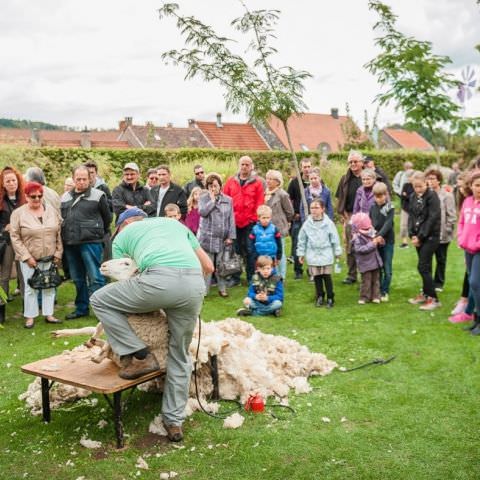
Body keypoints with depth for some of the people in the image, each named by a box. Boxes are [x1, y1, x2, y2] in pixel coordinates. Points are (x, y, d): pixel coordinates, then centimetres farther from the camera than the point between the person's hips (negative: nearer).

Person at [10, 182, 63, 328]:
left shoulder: (52, 210, 2)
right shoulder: (18, 213, -7)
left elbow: (59, 233, 6)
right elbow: (15, 237, -8)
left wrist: (58, 253, 2)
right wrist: (27, 257, -12)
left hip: (50, 258, 3)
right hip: (29, 259, -3)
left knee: (49, 286, 9)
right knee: (30, 288, 3)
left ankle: (48, 314, 20)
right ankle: (30, 316, 14)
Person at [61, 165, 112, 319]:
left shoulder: (98, 195, -3)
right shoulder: (66, 197, 13)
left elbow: (107, 217, 5)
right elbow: (61, 217, 22)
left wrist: (98, 232, 13)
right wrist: (65, 235, 17)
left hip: (91, 243, -5)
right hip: (70, 243, 6)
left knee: (95, 278, -6)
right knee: (77, 279, 14)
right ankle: (81, 308, 25)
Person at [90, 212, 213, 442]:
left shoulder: (122, 235, 29)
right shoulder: (175, 224, 37)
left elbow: (122, 287, 28)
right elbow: (208, 266, 33)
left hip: (159, 279, -4)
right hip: (195, 284, 5)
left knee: (99, 300, 17)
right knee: (179, 356, 21)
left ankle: (139, 356, 14)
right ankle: (174, 421, 26)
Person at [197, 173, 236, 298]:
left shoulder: (228, 200, 8)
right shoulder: (203, 198, 5)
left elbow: (231, 219, 6)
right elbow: (202, 212, -13)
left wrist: (230, 236, -1)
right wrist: (212, 200, -8)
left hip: (222, 239, 1)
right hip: (207, 238, -1)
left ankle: (222, 288, 15)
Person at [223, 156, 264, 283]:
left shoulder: (257, 182, 2)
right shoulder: (231, 181, 8)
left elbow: (259, 203, -2)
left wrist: (256, 219, -10)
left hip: (250, 221, -2)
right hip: (233, 221, 2)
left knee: (249, 250, 2)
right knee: (235, 249, 8)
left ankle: (251, 278, 12)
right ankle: (235, 277, 17)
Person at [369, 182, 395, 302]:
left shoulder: (390, 208, -6)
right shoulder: (372, 208, 5)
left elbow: (388, 224, -17)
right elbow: (370, 223, 7)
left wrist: (380, 236, -29)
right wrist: (374, 236, -9)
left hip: (388, 241, -3)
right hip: (375, 241, 3)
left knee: (387, 269, 0)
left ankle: (385, 292, 13)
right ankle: (378, 291, 18)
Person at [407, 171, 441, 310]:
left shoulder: (432, 196, -10)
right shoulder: (413, 197, 9)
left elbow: (433, 218, -15)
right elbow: (411, 216, 9)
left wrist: (420, 236, -15)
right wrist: (412, 235, -4)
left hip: (430, 236, -6)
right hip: (419, 236, 6)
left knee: (422, 267, -10)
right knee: (425, 267, 13)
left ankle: (434, 299, -3)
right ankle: (425, 294, 24)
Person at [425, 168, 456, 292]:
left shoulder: (446, 195, -9)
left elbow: (451, 215, -8)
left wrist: (447, 230, -11)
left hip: (442, 234, -3)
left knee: (441, 259, 12)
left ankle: (438, 283, 25)